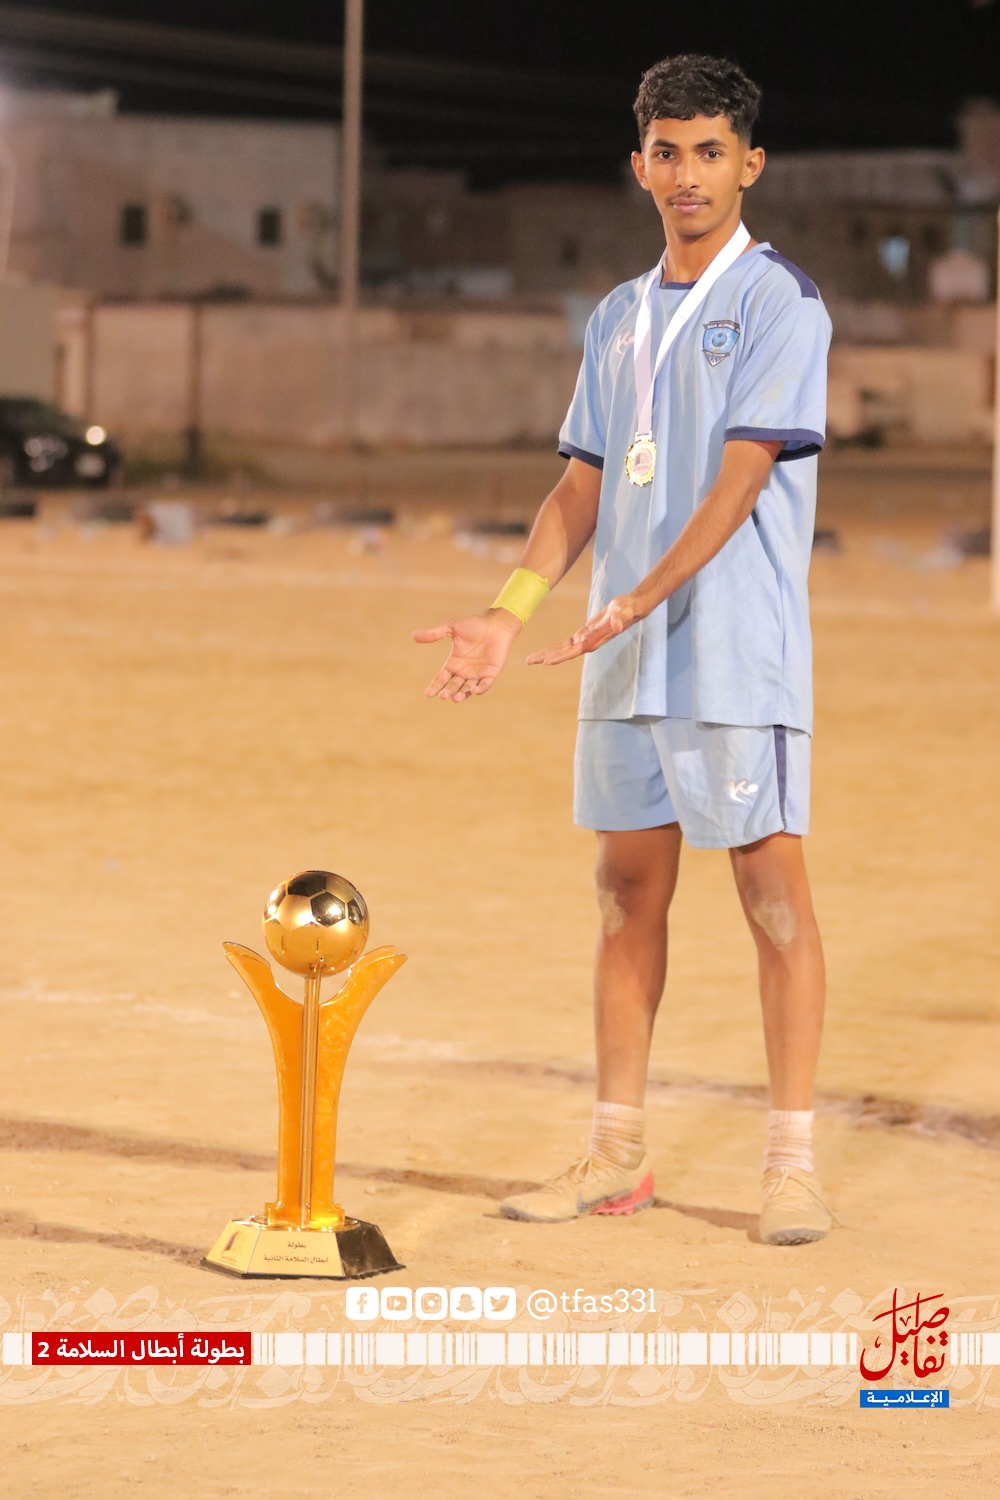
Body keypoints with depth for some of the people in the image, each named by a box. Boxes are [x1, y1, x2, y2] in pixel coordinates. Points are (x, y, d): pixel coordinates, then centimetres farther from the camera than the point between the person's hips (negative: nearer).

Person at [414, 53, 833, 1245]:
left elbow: (741, 476, -14)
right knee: (628, 888, 8)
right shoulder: (619, 319, 17)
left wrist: (641, 599, -23)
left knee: (771, 885, -6)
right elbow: (583, 488, 15)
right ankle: (617, 1156, 15)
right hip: (623, 660, 7)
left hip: (738, 648, -7)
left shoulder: (777, 299, -4)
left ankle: (792, 1161, -3)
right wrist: (508, 613, 2)